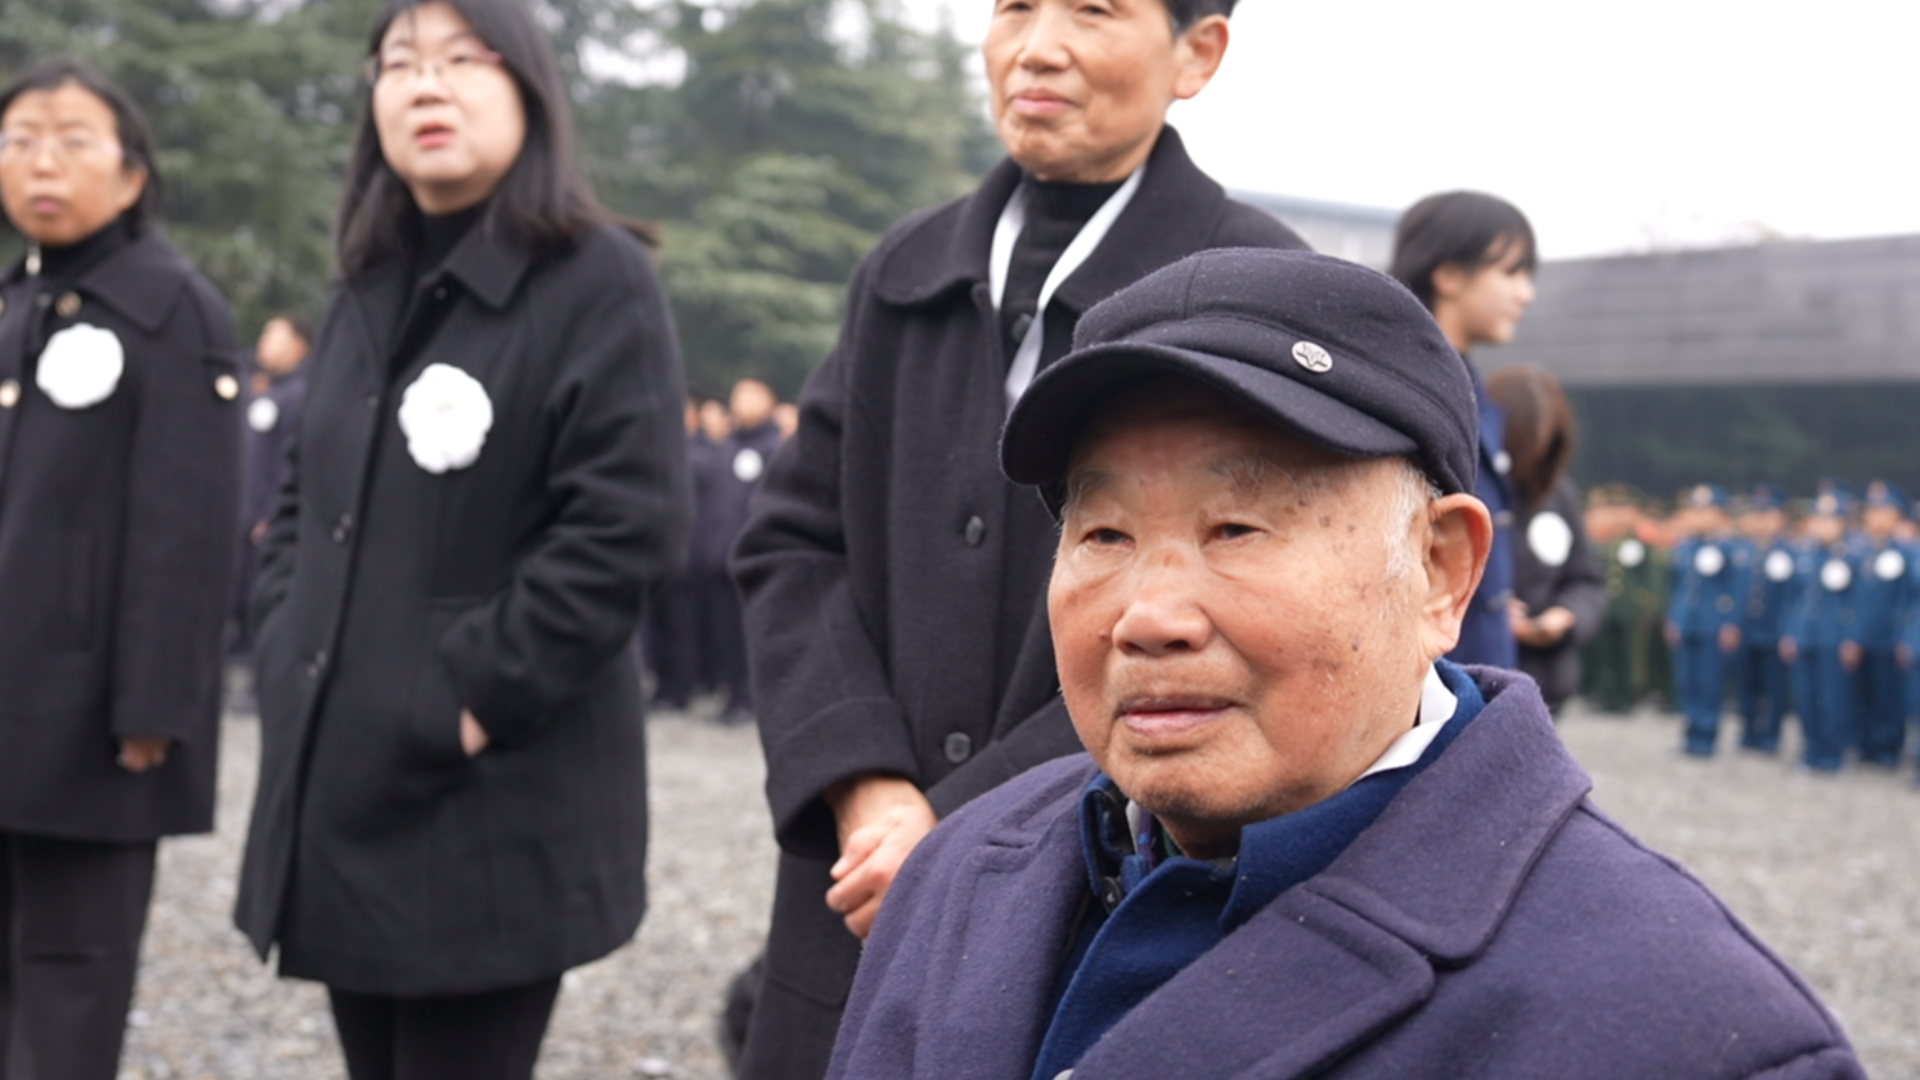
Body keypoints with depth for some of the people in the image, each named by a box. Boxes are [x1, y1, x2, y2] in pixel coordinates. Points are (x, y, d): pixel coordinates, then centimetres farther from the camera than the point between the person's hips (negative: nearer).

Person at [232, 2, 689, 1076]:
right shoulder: (372, 288, 15)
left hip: (492, 812, -7)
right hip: (343, 789, 7)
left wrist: (475, 699, -17)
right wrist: (286, 650, 7)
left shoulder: (598, 281, -9)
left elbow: (626, 527, -17)